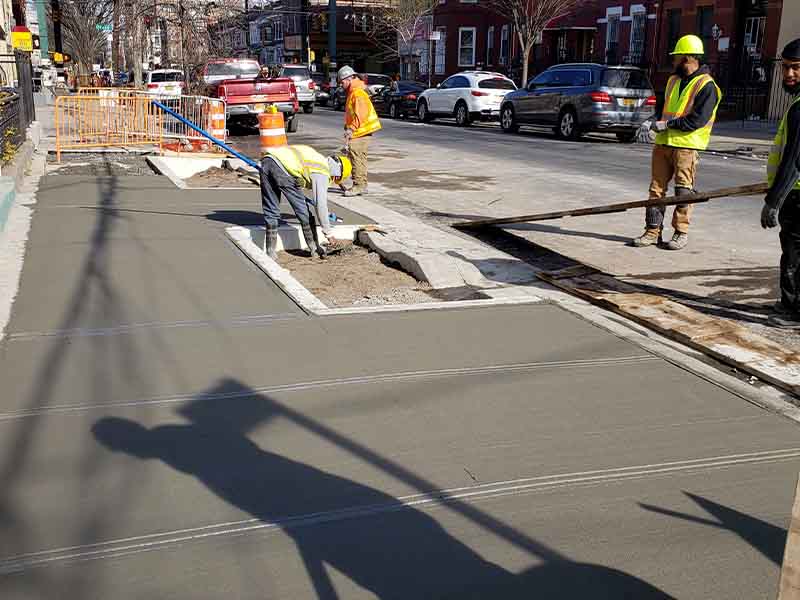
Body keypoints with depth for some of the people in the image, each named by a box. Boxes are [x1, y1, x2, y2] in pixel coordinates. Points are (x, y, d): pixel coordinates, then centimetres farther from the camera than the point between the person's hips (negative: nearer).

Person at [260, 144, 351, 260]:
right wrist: (328, 233, 11)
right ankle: (314, 248, 20)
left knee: (271, 211, 14)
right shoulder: (322, 173, 8)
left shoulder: (318, 159, 30)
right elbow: (320, 204, 4)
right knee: (302, 210, 10)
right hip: (283, 169, -8)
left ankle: (270, 252, 15)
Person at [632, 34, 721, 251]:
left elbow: (698, 120, -17)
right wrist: (658, 124, 10)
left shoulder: (706, 86, -8)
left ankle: (681, 233, 9)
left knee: (684, 191, 0)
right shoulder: (673, 81, 17)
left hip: (686, 146, -7)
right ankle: (653, 231, 8)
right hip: (663, 143, 7)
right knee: (656, 188, 4)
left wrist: (667, 124, -17)